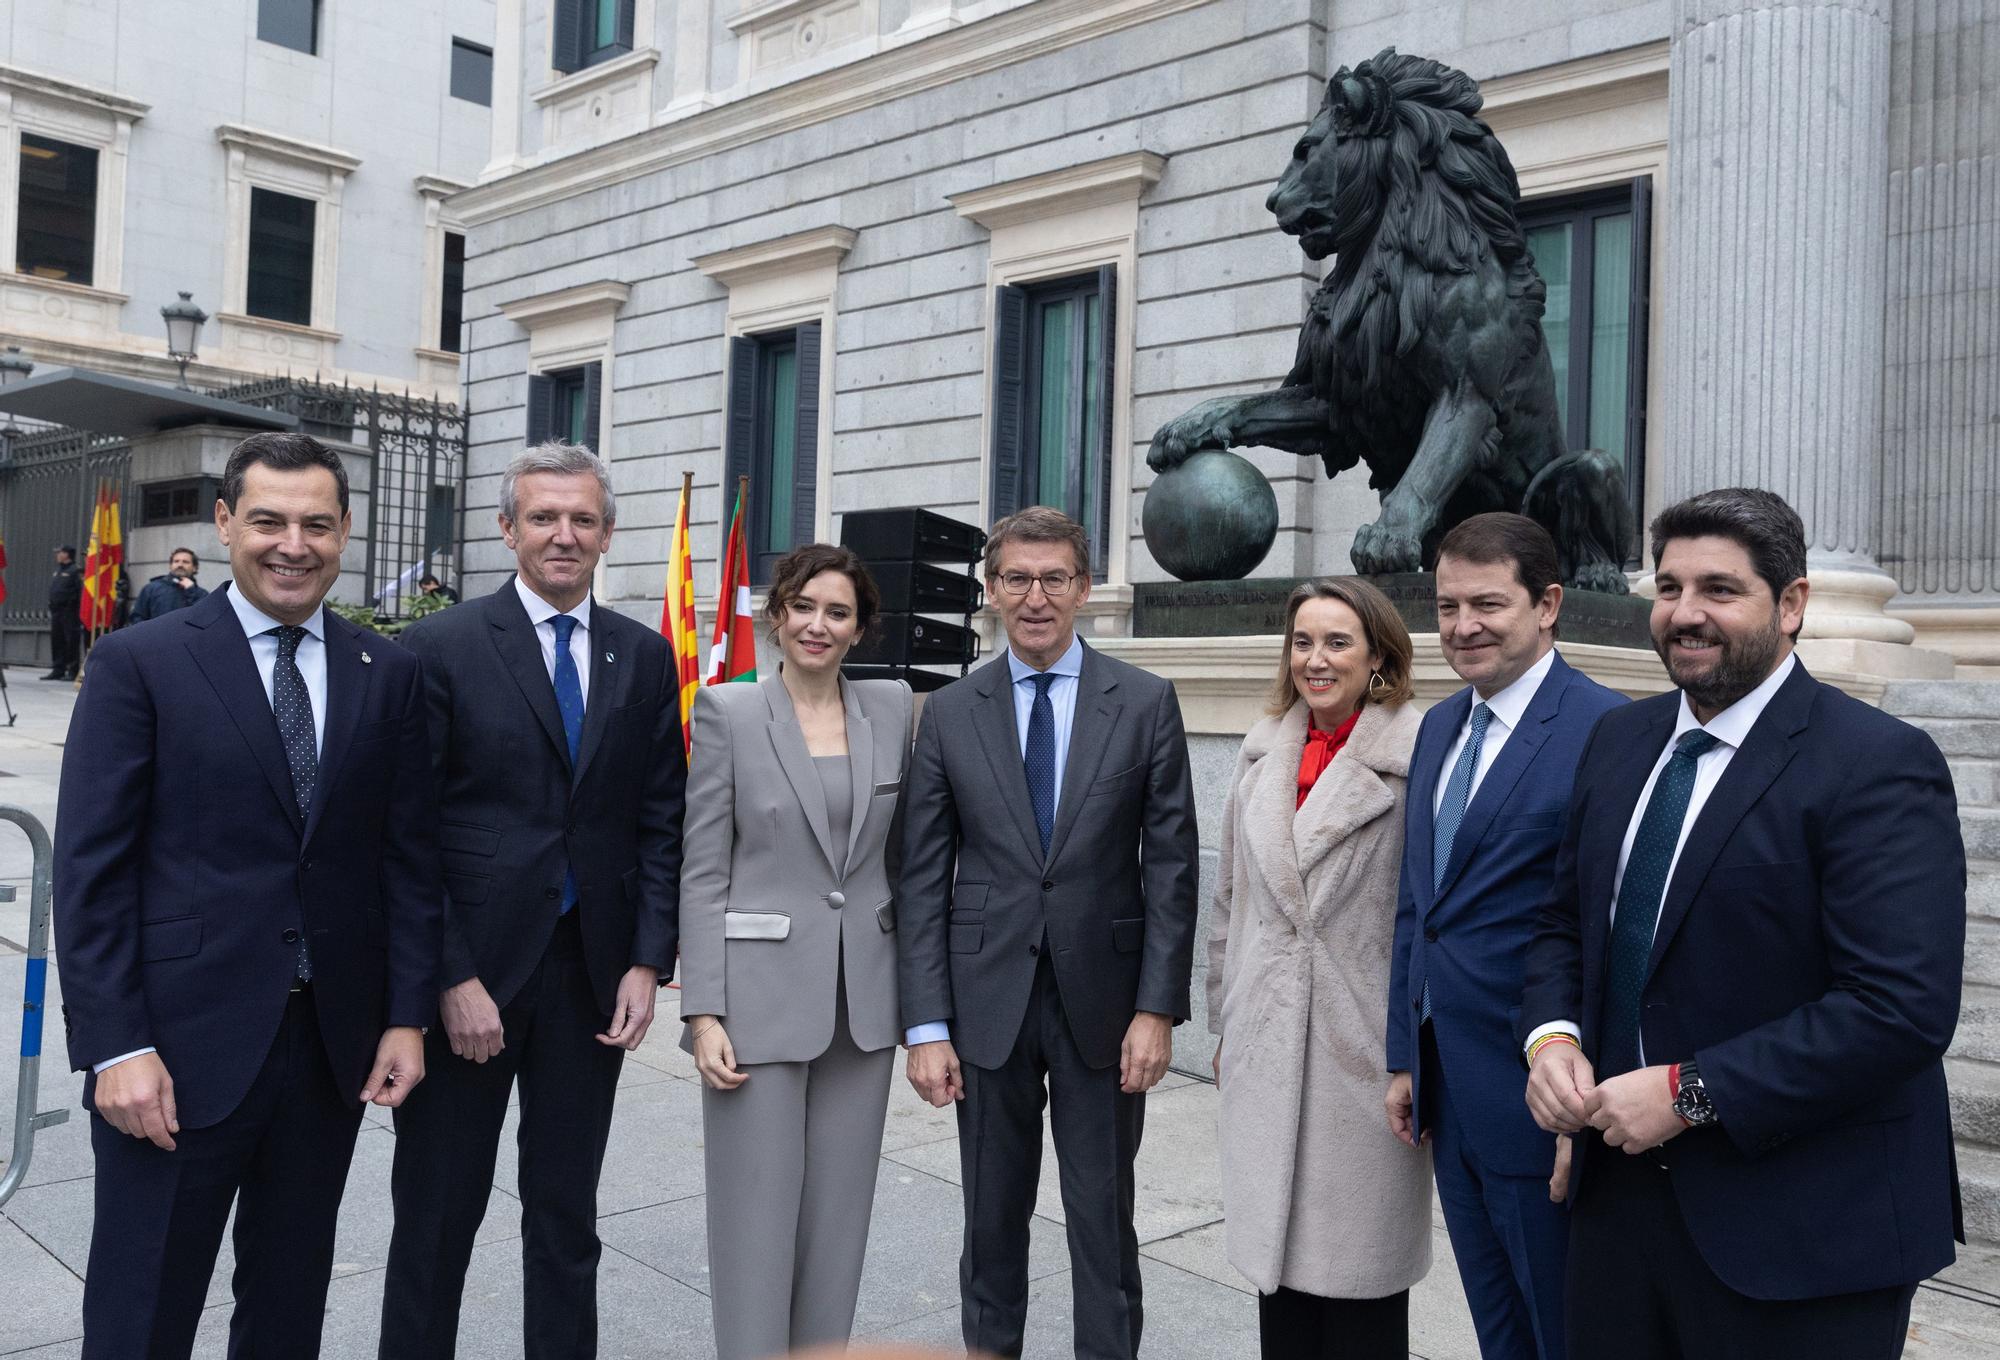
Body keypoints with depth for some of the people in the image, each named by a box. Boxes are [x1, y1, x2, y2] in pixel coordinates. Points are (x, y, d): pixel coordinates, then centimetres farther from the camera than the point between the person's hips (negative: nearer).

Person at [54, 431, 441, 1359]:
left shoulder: (389, 676, 5)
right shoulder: (139, 665, -4)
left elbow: (411, 857, 7)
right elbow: (90, 871, -7)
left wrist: (407, 1016, 2)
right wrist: (117, 1047, -12)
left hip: (335, 1046, 3)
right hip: (182, 1048, -3)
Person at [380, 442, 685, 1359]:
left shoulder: (644, 657, 5)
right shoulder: (441, 646, -5)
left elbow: (662, 823, 6)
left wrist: (648, 962, -3)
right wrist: (452, 978, -12)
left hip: (592, 974, 3)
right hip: (468, 972, -3)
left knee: (566, 1213, 15)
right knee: (437, 1210, 10)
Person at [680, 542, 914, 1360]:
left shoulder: (893, 707, 5)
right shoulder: (728, 712, -4)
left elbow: (903, 853, 11)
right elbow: (703, 875, -5)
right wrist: (703, 1013, -11)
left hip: (865, 996, 4)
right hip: (761, 993, -3)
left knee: (838, 1214, 12)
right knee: (756, 1216, 3)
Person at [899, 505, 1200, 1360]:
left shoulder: (1145, 703, -1)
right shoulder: (949, 714, 2)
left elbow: (1171, 865, -2)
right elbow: (923, 879, 0)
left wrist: (1158, 1008, -7)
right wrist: (927, 1026, -4)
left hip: (1102, 1002, -1)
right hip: (987, 1001, 1)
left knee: (1103, 1223, 8)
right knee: (992, 1222, 14)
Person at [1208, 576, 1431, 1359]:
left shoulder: (1417, 756, -9)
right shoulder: (1263, 753, 9)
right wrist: (1224, 1024, 15)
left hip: (1365, 1051, -5)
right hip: (1268, 1053, 5)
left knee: (1361, 1278, 6)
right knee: (1278, 1252, 12)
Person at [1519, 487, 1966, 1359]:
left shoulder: (1878, 764, -14)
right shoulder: (1620, 738, 7)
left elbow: (1903, 1007, -21)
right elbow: (1564, 921, 15)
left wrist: (1689, 1093, -20)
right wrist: (1552, 1036, -4)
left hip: (1798, 1231, -5)